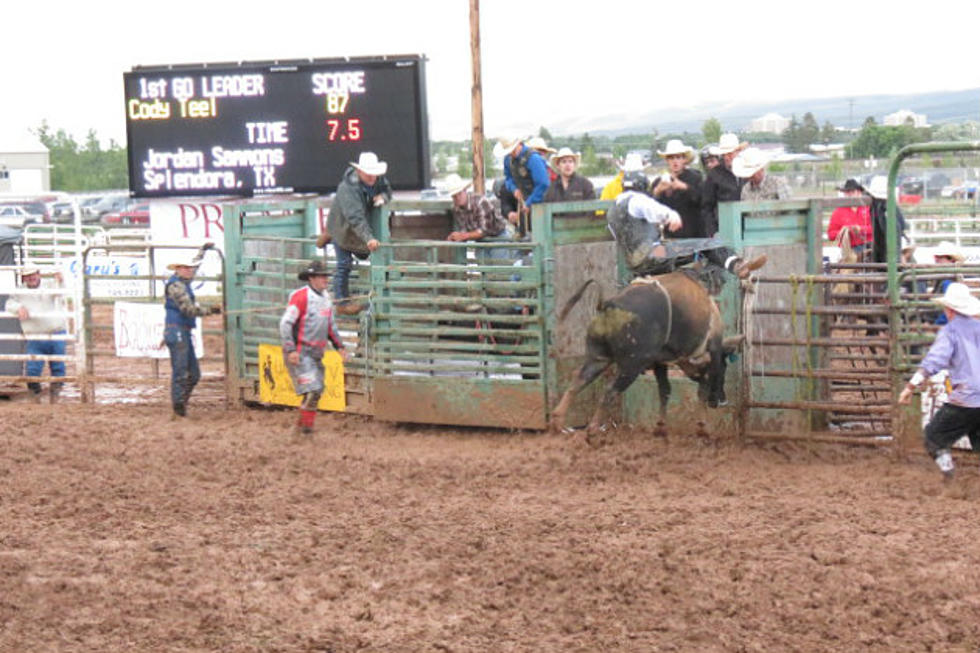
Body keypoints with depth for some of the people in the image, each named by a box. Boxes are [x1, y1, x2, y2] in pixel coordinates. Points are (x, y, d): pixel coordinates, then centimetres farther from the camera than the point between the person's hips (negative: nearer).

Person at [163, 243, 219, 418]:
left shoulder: (183, 282, 15)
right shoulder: (175, 285, -14)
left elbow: (193, 266, 36)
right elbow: (189, 309, -18)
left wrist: (203, 250, 45)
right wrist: (210, 310, -11)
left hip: (184, 333, 10)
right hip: (177, 332, -10)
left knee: (193, 374, 12)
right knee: (180, 372, -9)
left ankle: (181, 404, 17)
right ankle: (178, 410, -8)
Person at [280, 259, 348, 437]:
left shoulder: (326, 298, 12)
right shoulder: (300, 296, -14)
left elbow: (330, 325, 24)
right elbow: (285, 323, -16)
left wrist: (339, 346, 16)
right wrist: (291, 350, -22)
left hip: (316, 354, 9)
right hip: (299, 354, -9)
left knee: (316, 392, 10)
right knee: (312, 390, -16)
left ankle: (300, 429, 21)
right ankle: (306, 426, -7)